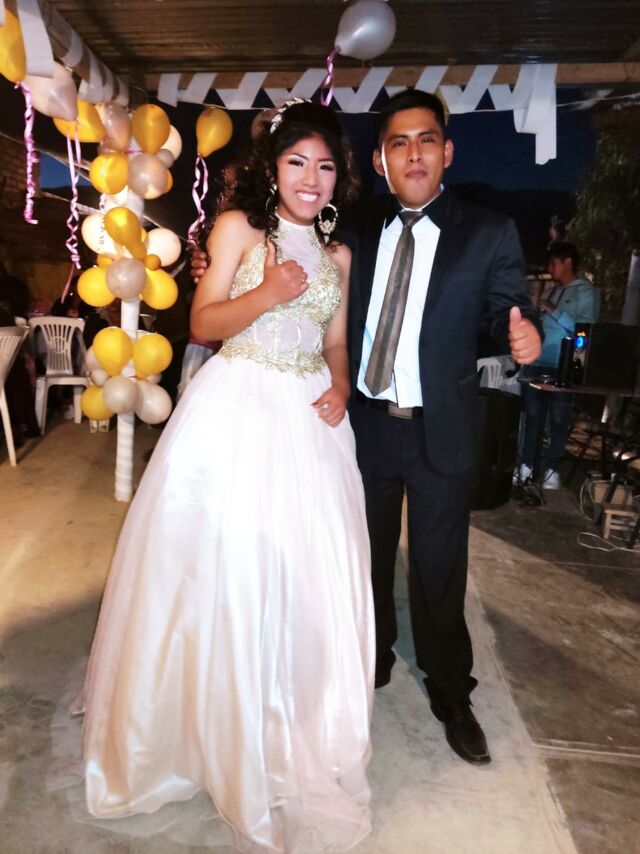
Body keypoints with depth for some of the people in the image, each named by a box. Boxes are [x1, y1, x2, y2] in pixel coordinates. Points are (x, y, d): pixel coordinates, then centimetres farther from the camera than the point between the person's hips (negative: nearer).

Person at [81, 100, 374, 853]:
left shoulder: (337, 255, 15)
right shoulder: (237, 227, 2)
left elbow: (335, 344, 16)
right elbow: (203, 323, -4)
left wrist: (340, 390, -4)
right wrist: (267, 293, -19)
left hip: (308, 421, 4)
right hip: (235, 412, -4)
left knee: (308, 581, 5)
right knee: (221, 572, -2)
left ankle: (295, 741, 29)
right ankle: (217, 729, 24)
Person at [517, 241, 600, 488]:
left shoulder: (587, 291, 0)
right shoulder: (551, 291, 18)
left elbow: (587, 328, -13)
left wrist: (554, 311, -12)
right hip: (536, 362, 5)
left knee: (559, 420, 1)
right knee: (531, 416, 6)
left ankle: (551, 468, 10)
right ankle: (527, 464, 13)